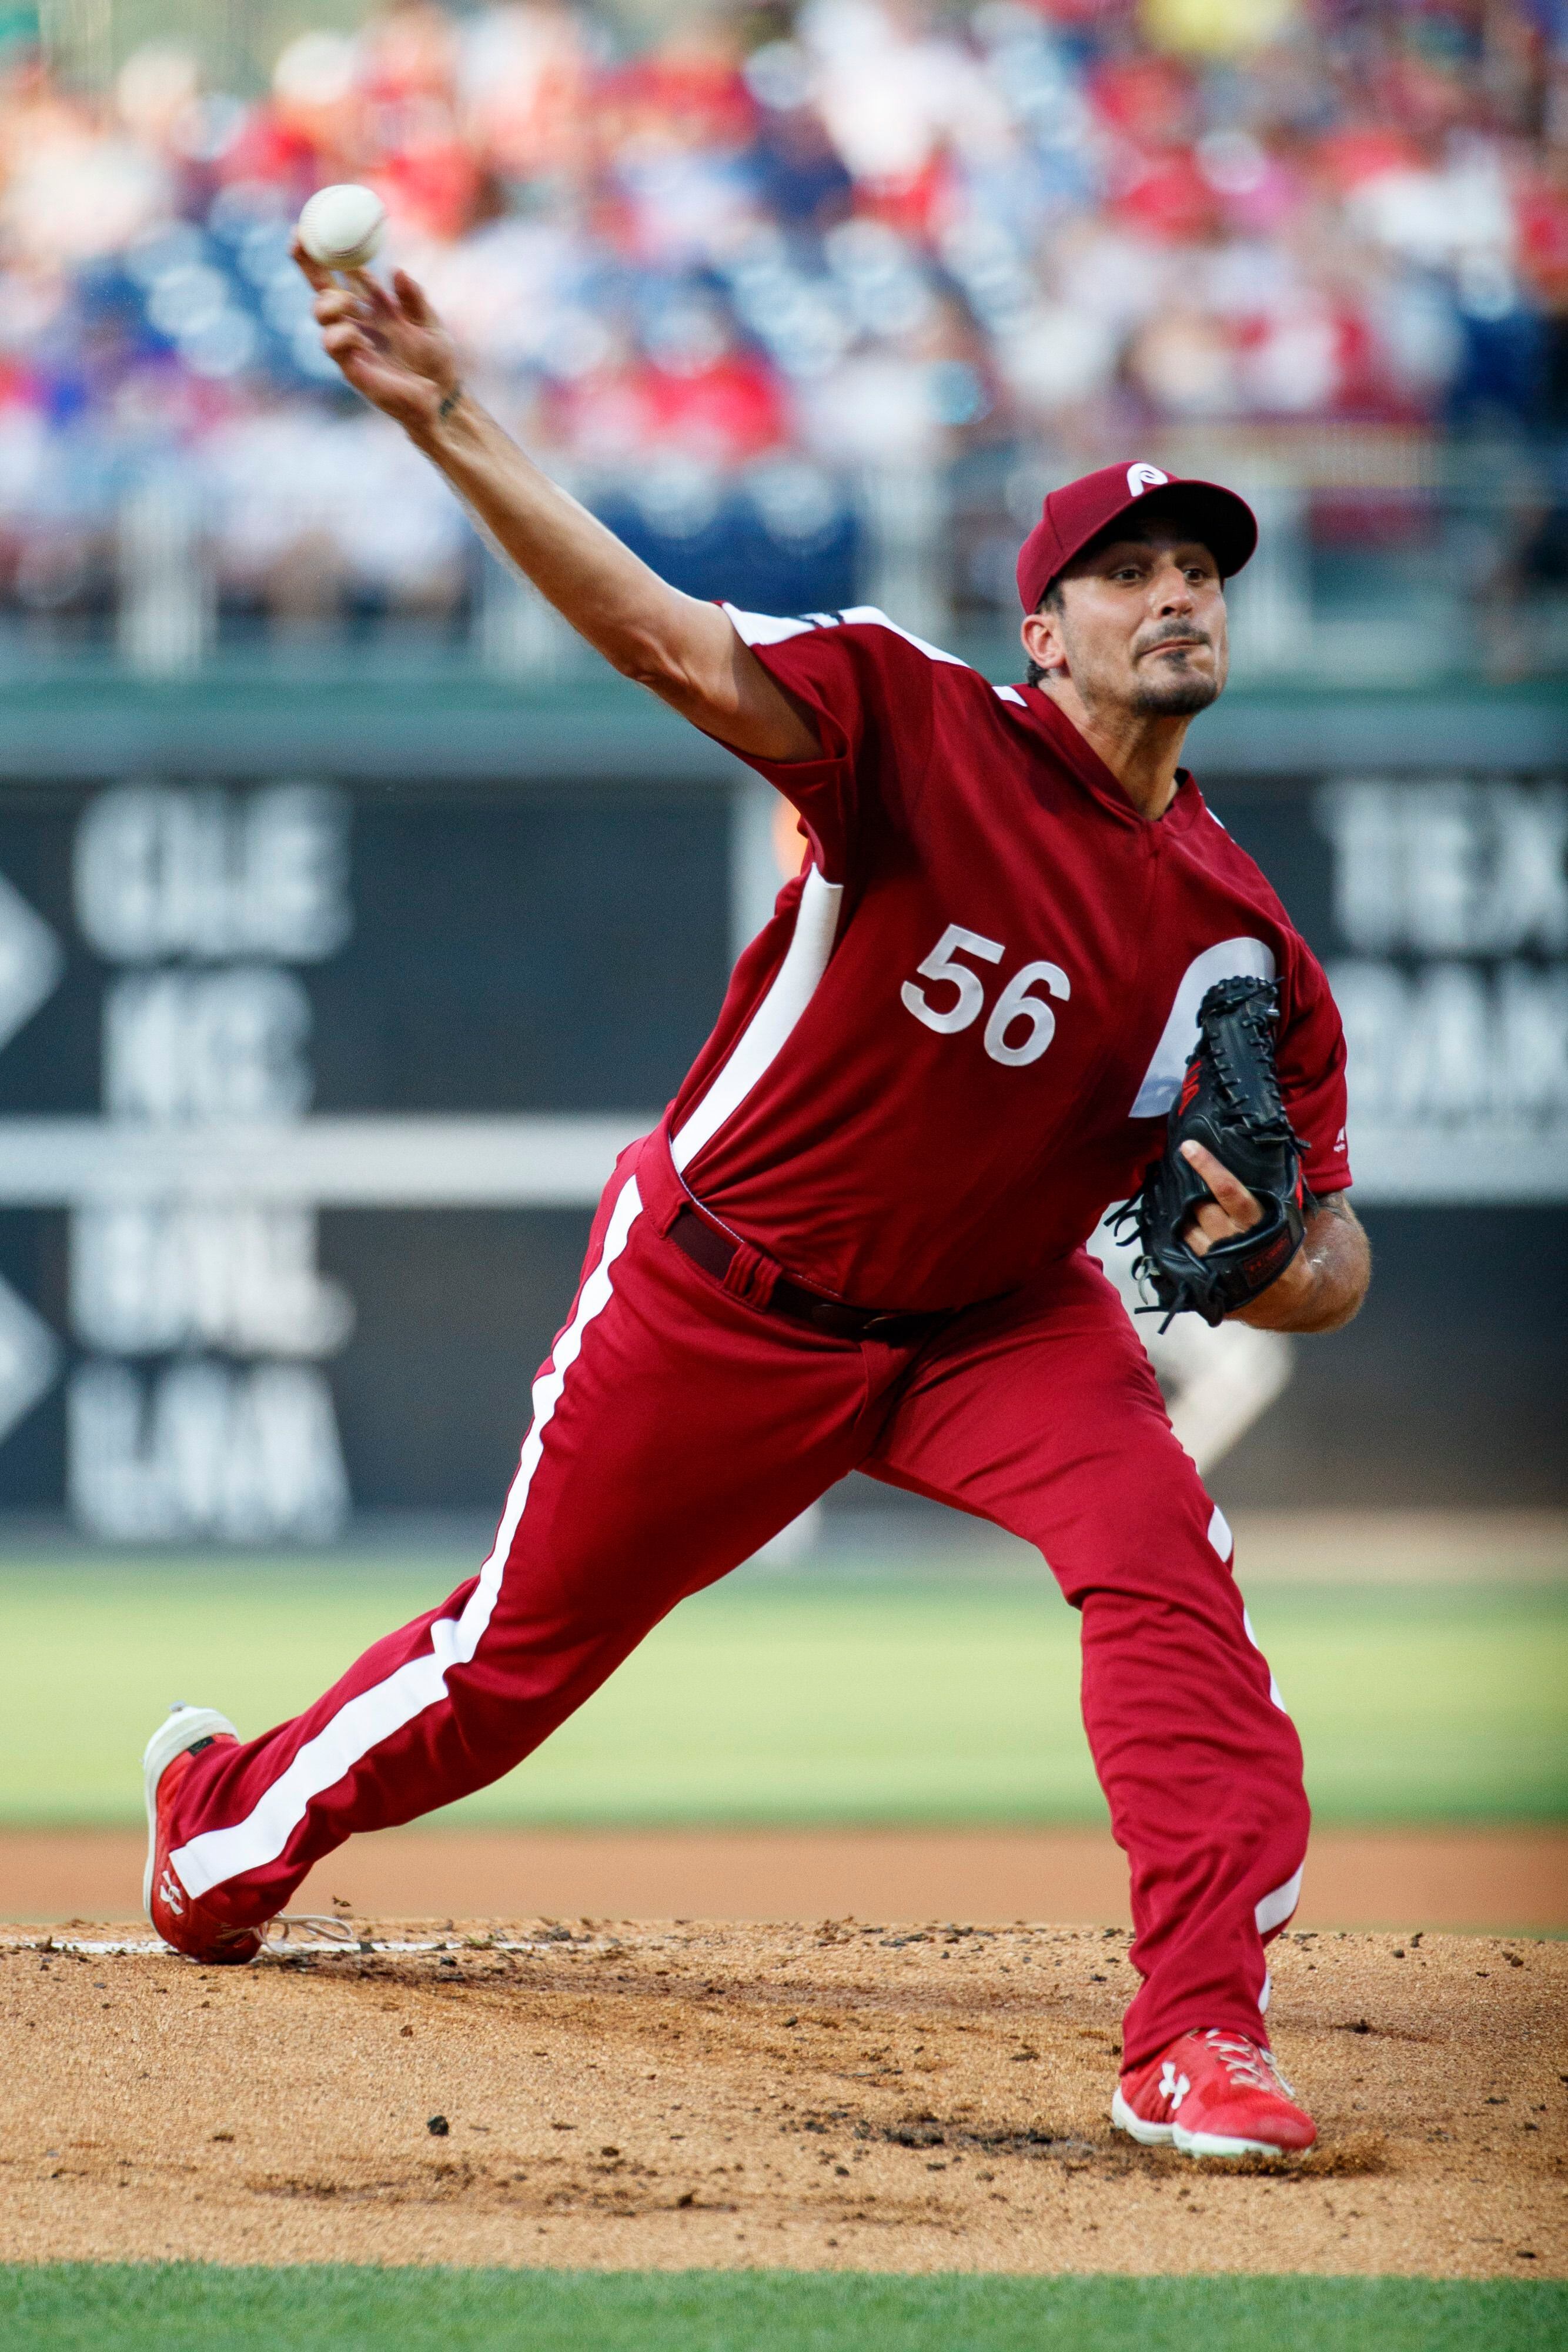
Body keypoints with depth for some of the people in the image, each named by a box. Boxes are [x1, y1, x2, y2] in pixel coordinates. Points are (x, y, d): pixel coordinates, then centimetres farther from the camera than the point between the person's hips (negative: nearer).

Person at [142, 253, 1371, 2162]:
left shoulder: (1240, 942, -12)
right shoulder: (924, 730, -21)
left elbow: (1331, 1270, -6)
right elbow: (668, 641, -34)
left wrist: (1272, 1248, -31)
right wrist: (446, 427, -47)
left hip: (998, 1319, 3)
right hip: (725, 1291, -2)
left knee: (1165, 1557, -25)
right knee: (528, 1643, 12)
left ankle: (1199, 2036, -25)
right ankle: (228, 1824, 42)